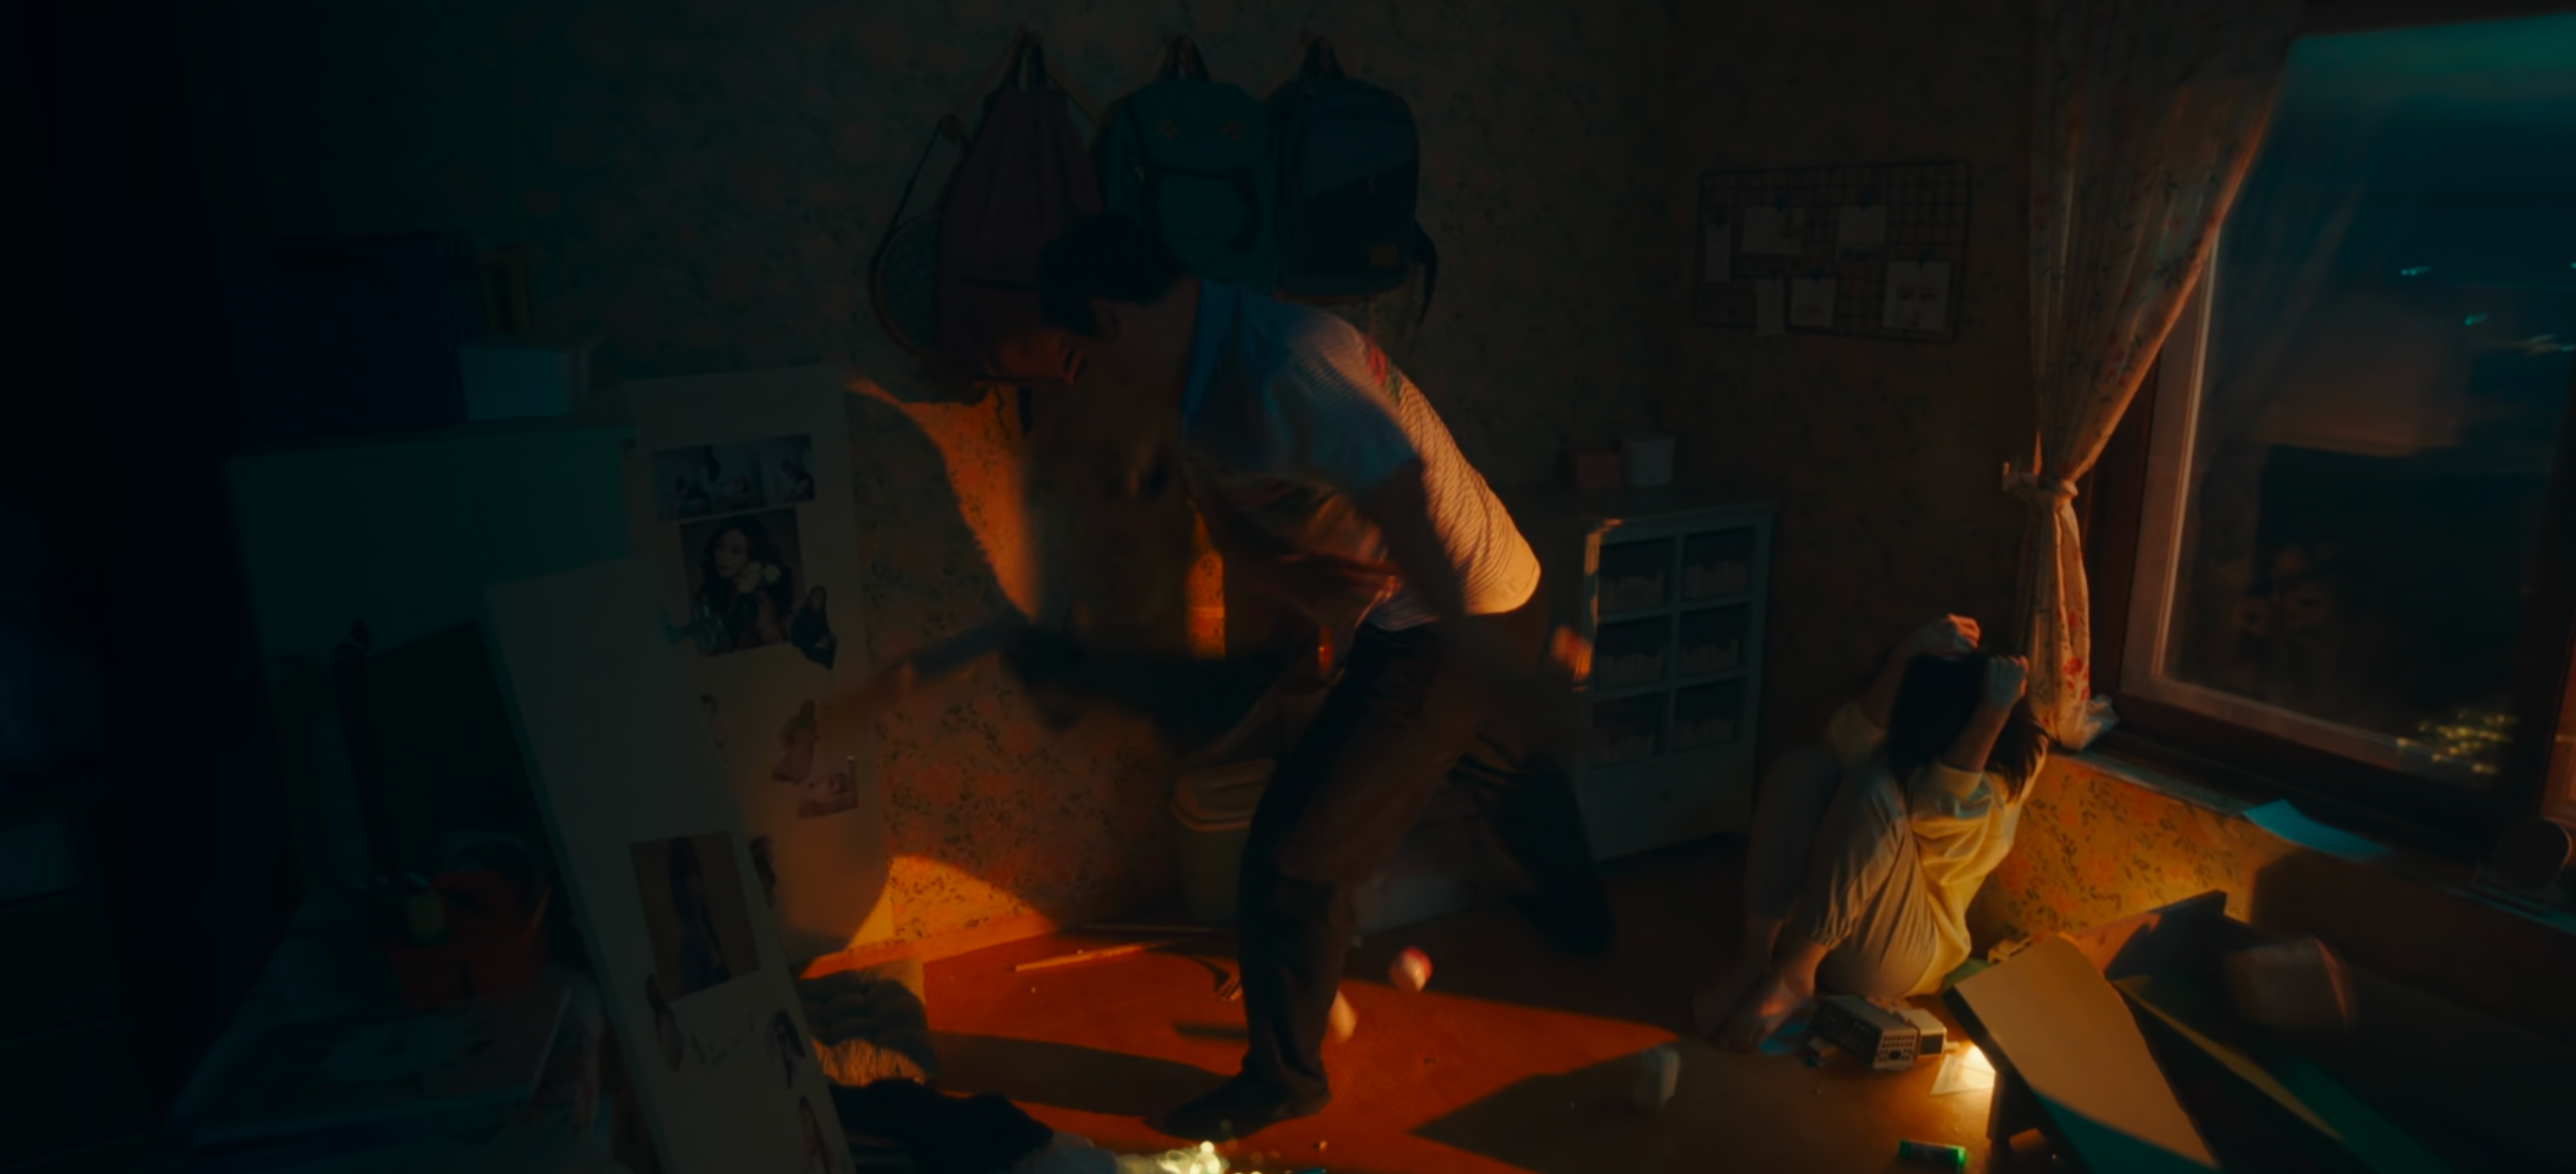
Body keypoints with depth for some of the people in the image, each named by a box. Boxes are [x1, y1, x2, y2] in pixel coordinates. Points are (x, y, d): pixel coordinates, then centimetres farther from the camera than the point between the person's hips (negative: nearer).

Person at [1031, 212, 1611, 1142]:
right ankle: (1575, 917, 64)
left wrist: (1481, 658, -40)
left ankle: (1282, 1081, 19)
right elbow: (1233, 531, 4)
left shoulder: (1281, 368, -29)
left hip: (1455, 623, -10)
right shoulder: (1204, 370, 3)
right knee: (1499, 764, 35)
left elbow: (1403, 498, -37)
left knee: (1294, 853, -2)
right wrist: (1312, 583, -16)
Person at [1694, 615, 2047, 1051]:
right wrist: (1904, 657, -32)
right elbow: (1847, 748, -22)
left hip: (1895, 956, -4)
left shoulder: (2008, 767, -10)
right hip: (1811, 919, 4)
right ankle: (1754, 960, -28)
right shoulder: (1909, 726, -1)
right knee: (1805, 764, -23)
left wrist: (1996, 710, -34)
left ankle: (1791, 976, -28)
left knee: (1876, 788, -29)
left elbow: (1937, 808, -30)